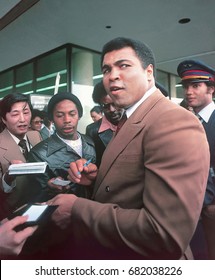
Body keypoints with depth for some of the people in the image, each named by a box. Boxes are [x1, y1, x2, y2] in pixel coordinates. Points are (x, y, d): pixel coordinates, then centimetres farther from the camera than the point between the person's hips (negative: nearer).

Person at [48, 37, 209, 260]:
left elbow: (166, 235, -31)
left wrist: (77, 209, -23)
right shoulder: (130, 120, 5)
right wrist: (96, 177, -7)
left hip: (139, 262, -8)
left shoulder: (174, 123, -26)